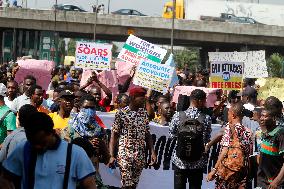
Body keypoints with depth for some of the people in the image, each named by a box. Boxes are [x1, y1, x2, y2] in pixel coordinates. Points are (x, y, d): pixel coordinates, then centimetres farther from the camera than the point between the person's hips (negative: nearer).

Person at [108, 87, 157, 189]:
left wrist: (152, 152, 5)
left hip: (140, 156, 5)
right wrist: (112, 156, -10)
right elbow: (114, 136, -5)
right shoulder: (121, 113, -5)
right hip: (125, 154, -5)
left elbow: (147, 134, 13)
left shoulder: (144, 114, 9)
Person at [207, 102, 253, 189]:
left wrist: (214, 170, -17)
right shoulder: (248, 132, 7)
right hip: (243, 171, 6)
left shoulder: (230, 128, -9)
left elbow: (225, 151, -17)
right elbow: (249, 154, 8)